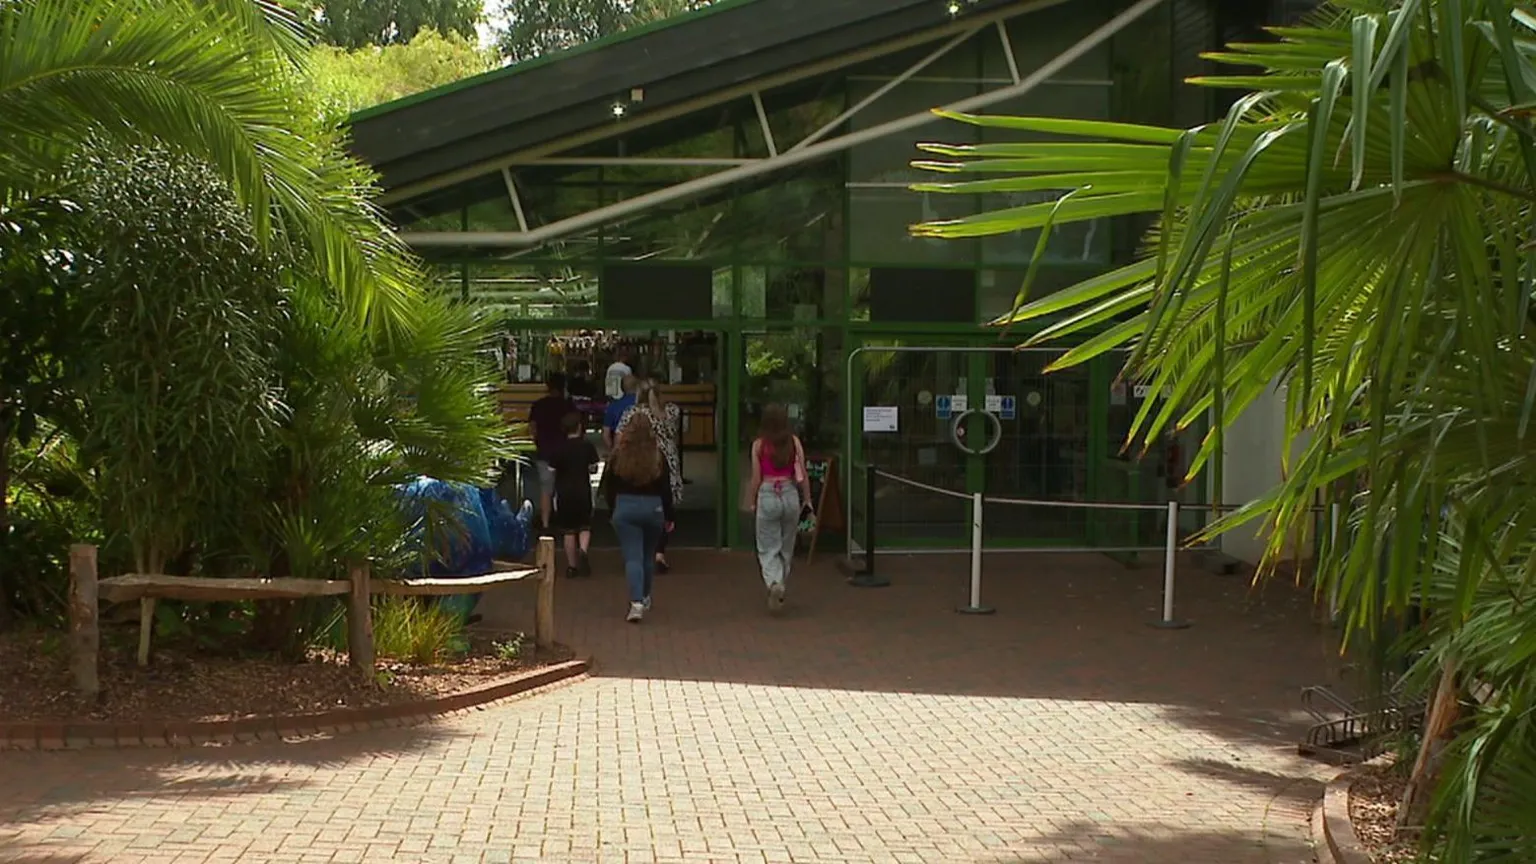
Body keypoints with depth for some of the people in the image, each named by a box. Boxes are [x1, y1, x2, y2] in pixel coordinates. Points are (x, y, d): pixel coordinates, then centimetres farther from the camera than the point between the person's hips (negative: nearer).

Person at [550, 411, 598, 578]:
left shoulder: (559, 449, -2)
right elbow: (593, 468, -3)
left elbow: (554, 471, 0)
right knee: (585, 526, 12)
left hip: (564, 493, 1)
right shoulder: (587, 446, -5)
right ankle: (583, 550, -17)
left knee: (568, 529, 7)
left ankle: (572, 566, 7)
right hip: (583, 491, -1)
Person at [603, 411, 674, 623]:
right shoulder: (658, 457, -6)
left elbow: (608, 486, 1)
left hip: (625, 508, -1)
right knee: (648, 556, 19)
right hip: (653, 508, 1)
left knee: (632, 558, -4)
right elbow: (666, 489, -2)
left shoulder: (618, 456, -6)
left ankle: (636, 603, -18)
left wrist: (613, 509, 15)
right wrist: (668, 517, 7)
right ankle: (645, 598, 35)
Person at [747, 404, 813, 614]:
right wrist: (807, 500, 9)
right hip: (790, 494, 2)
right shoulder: (794, 442, 0)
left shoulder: (759, 445, -4)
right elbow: (803, 475, 0)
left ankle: (774, 583, -21)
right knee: (787, 548, 16)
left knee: (768, 549, 4)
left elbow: (756, 478, -1)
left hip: (767, 496, -2)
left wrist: (750, 503, 10)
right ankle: (779, 591, 25)